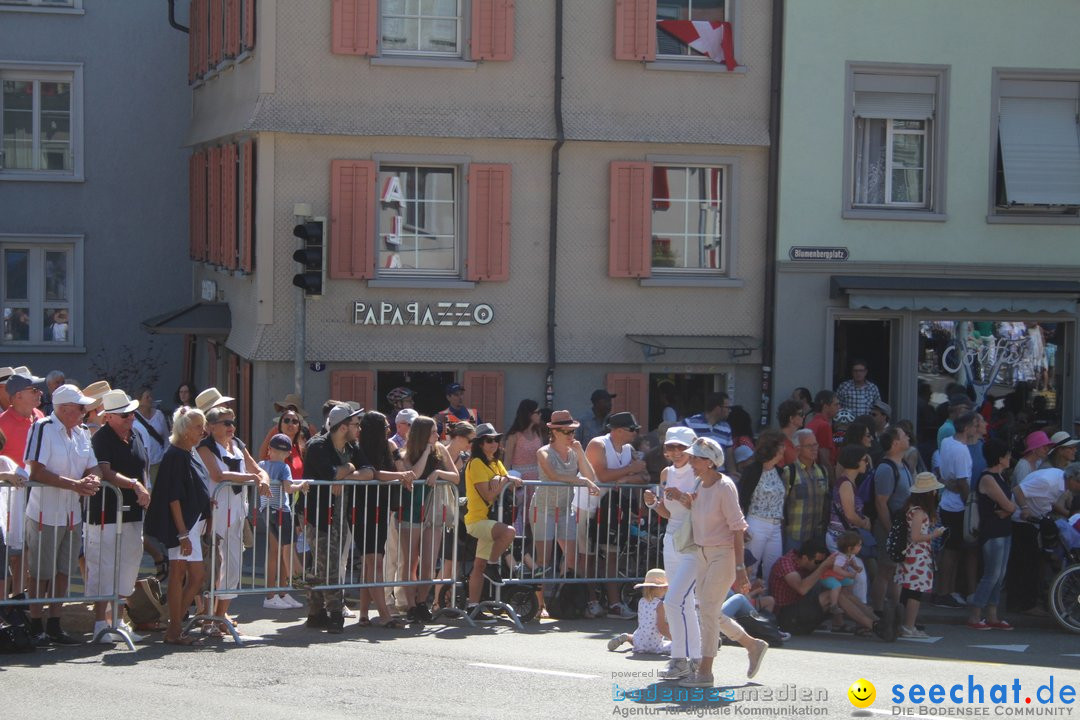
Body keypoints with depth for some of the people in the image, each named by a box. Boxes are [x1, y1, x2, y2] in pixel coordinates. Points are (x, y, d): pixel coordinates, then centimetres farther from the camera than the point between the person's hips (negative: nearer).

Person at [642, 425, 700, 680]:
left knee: (674, 600, -15)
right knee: (685, 604, 12)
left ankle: (681, 660, -7)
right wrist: (653, 503, -2)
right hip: (672, 542, 8)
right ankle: (694, 658, 19)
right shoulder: (667, 473, 9)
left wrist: (684, 498, -24)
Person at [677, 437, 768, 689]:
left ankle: (705, 671, -2)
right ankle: (753, 645, 29)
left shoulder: (724, 487, -15)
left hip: (723, 555, -8)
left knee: (708, 611, -9)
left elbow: (737, 529, -16)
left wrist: (740, 568, -17)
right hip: (702, 554, 8)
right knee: (709, 612, 11)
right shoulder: (700, 485, 7)